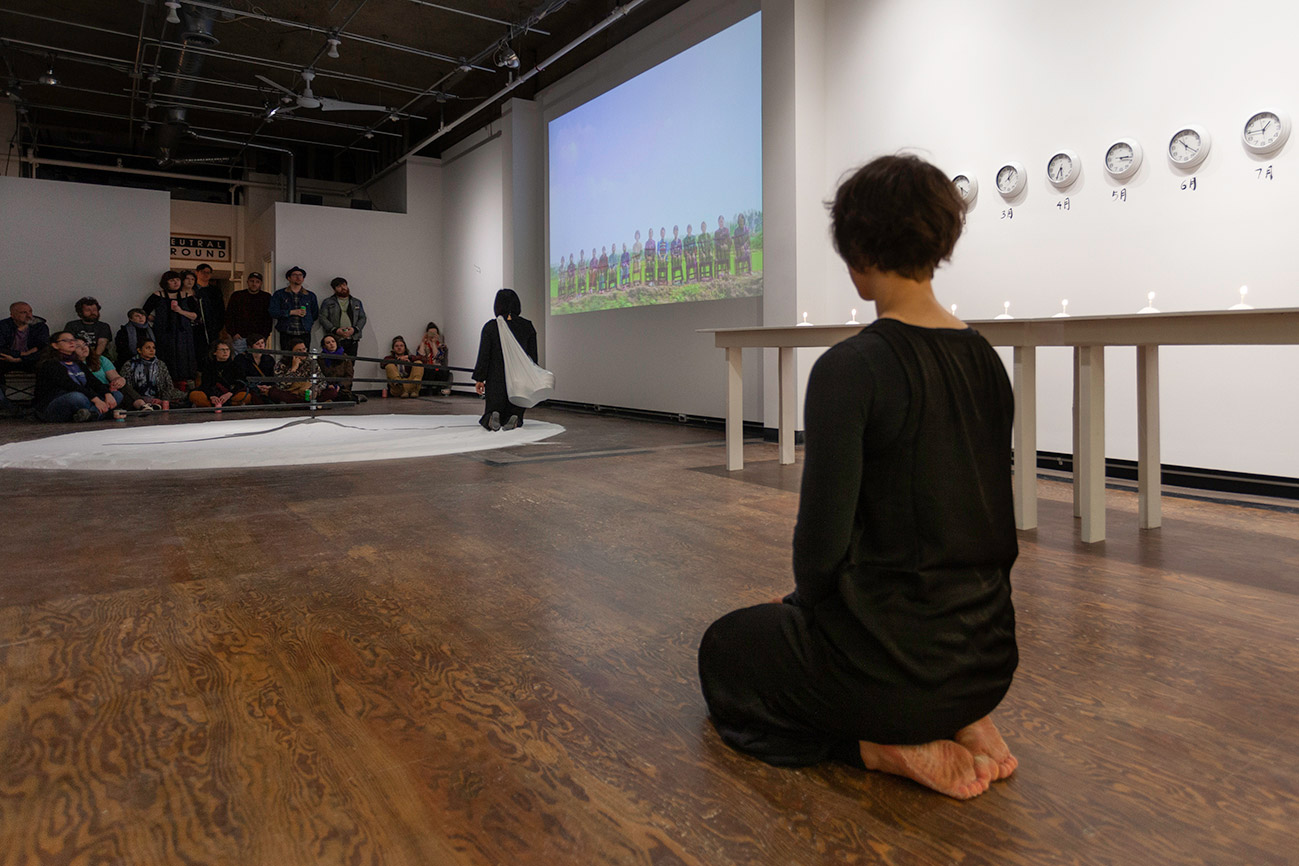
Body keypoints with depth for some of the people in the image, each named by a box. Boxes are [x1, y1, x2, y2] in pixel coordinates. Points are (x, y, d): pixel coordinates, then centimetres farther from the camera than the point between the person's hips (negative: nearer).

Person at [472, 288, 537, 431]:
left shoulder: (490, 327, -6)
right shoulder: (527, 326, 1)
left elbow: (483, 356, -6)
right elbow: (533, 355, 4)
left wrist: (479, 379, 2)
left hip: (496, 378, -1)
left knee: (492, 408, 15)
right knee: (516, 410, 12)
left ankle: (491, 418, -22)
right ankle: (514, 419, -25)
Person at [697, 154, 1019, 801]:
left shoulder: (851, 368, -22)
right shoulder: (984, 358, 2)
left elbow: (823, 536, -21)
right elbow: (992, 514, 10)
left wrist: (805, 602, 2)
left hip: (894, 656, -7)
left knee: (725, 646, 22)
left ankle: (885, 745, 1)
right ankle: (956, 723, 12)